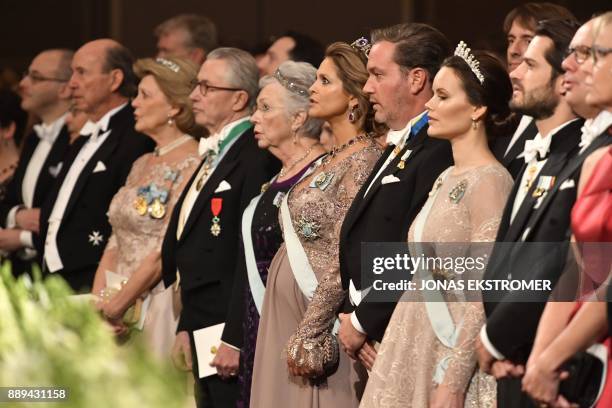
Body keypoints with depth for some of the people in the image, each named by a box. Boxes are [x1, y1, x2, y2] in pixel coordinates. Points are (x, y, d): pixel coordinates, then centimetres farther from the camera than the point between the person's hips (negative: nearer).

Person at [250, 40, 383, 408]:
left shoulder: (364, 160, -13)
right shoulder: (332, 159, 14)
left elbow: (345, 260, -18)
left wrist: (308, 336, -19)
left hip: (319, 322, -9)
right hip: (287, 316, 9)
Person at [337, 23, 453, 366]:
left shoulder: (440, 151, -15)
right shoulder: (398, 147, 18)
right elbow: (356, 243, 18)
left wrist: (362, 322, -11)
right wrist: (350, 313, 3)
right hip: (373, 343, 9)